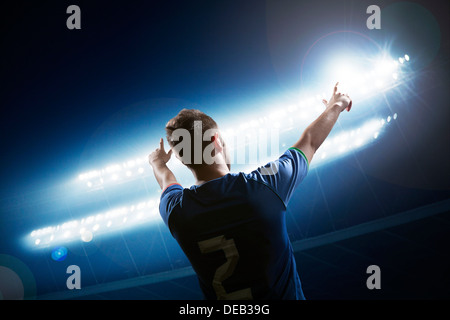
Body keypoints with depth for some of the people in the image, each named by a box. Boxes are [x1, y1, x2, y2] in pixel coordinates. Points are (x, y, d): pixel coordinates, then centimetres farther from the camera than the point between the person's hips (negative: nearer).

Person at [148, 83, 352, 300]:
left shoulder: (175, 210, -16)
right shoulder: (264, 185, -22)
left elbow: (167, 183, 11)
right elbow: (310, 141, -3)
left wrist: (158, 163, 34)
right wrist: (335, 106, 16)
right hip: (285, 294, -2)